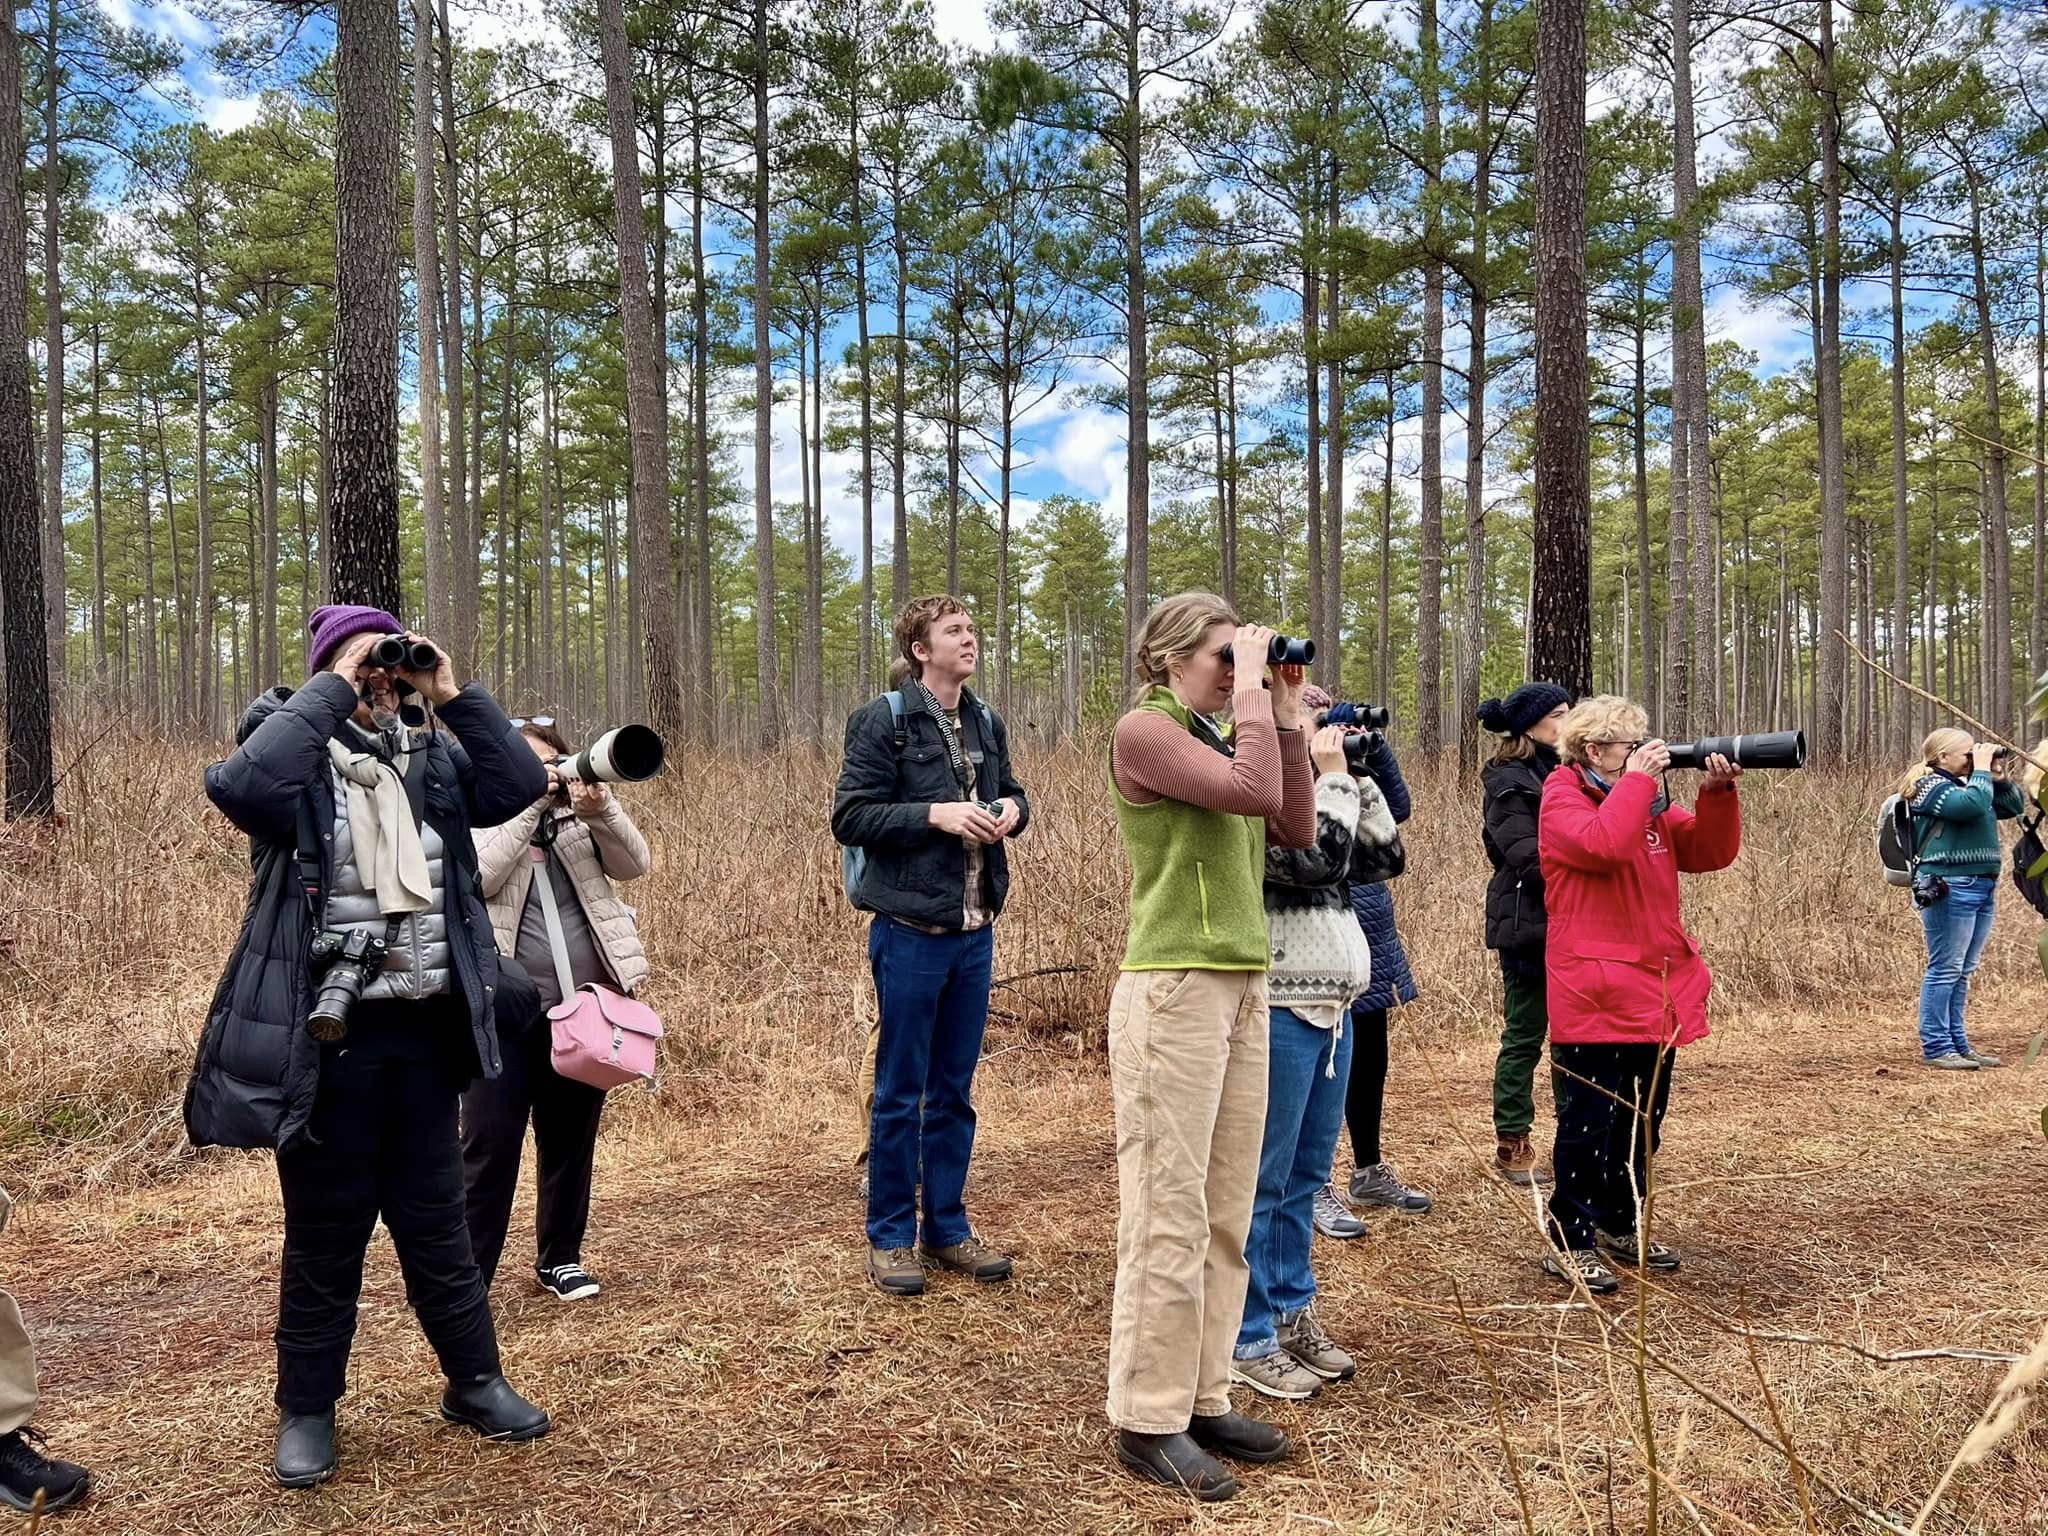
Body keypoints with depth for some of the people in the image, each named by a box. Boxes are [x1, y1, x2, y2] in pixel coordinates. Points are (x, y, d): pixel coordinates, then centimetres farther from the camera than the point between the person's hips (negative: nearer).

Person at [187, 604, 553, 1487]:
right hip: (324, 1038, -4)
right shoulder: (296, 762, -5)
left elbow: (520, 785, -3)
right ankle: (306, 1410, 27)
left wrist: (454, 696, -8)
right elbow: (240, 785, -27)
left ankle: (475, 1383, 29)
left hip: (422, 1033, 4)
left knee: (434, 1223, 16)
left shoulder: (430, 761, 8)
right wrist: (332, 691, -21)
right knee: (325, 1234, 10)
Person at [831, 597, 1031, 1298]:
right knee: (901, 1092, 4)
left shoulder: (987, 724, 10)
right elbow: (849, 817, -11)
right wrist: (936, 814, -20)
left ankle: (947, 1229, 26)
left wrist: (1012, 809, 0)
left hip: (974, 932, 6)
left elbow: (1011, 792, 23)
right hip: (910, 932, -6)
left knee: (954, 1090, 14)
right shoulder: (884, 721, -8)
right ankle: (890, 1237, 17)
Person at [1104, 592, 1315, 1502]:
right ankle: (1148, 1421, 8)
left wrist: (1285, 716, 9)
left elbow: (1295, 830, 10)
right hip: (1173, 992, -8)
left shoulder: (1222, 737, 15)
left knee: (1225, 1214, 11)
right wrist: (1251, 693, -10)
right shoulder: (1144, 731, -8)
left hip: (1242, 991, 8)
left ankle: (1202, 1400, 21)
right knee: (1169, 1216, -3)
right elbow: (1253, 794, -20)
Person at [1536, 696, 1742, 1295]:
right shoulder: (1563, 800, -7)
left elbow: (1711, 852, 10)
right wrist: (1637, 780, -17)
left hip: (1656, 993, 8)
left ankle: (1620, 1223, 32)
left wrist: (1718, 793, -4)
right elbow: (1603, 845, -27)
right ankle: (1569, 1240, 7)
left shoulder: (1649, 802, 15)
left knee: (1643, 1121, 17)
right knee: (1588, 1122, -3)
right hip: (1595, 999, -8)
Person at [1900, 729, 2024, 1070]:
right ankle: (1936, 1047, -4)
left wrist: (1998, 776, 11)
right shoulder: (1930, 786, -6)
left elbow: (2015, 806, 25)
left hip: (1982, 888, 9)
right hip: (1951, 888, -9)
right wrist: (1982, 770, -10)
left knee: (1963, 972, 11)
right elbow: (1973, 805, -23)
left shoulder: (1965, 784, 21)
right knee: (1945, 970, -7)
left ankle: (1958, 1043, 16)